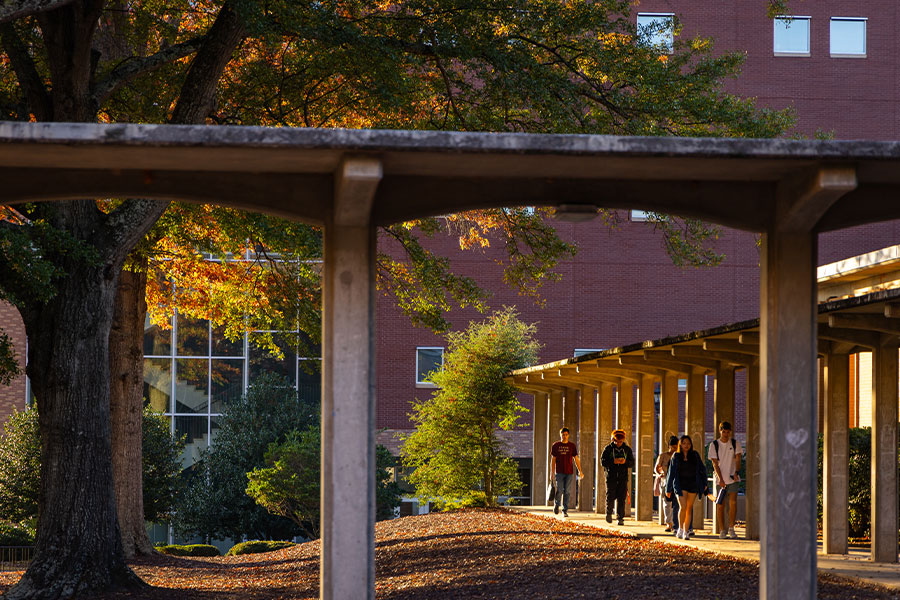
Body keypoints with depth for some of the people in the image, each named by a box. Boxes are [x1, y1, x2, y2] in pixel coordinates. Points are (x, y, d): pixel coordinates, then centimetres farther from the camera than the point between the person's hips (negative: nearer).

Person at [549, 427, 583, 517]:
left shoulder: (572, 446, 6)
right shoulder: (556, 445, 5)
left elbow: (576, 459, 8)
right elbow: (553, 459, 7)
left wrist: (580, 471, 1)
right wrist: (552, 472, 3)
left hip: (569, 472, 1)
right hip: (559, 472, -1)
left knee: (566, 492, 2)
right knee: (559, 491, -8)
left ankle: (565, 511, 9)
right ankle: (556, 505, 17)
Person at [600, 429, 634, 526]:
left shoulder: (627, 449, 9)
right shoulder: (608, 449, 2)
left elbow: (632, 463, 8)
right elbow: (603, 461, -5)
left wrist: (625, 462, -14)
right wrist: (613, 461, -19)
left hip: (623, 477, 1)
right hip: (611, 477, -1)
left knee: (621, 498, -4)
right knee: (610, 496, -2)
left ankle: (620, 518, 1)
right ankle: (609, 513, 24)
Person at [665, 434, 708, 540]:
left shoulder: (695, 455, 5)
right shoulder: (676, 456, 3)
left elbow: (702, 469, 9)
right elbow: (671, 472, 7)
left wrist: (704, 484, 4)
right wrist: (669, 488, 8)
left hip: (693, 485, 2)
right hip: (680, 485, -2)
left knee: (689, 509, 3)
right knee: (683, 506, -17)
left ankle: (686, 532, 10)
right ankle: (680, 529, 0)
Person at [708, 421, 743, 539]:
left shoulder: (735, 444, 5)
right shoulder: (714, 445, 0)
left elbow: (738, 459, -2)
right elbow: (715, 464, -4)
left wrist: (736, 473, -21)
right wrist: (720, 479, -14)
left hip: (733, 479, 0)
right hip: (720, 479, 0)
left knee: (733, 502, -12)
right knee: (721, 505, 1)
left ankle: (731, 528, -4)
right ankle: (722, 530, 9)